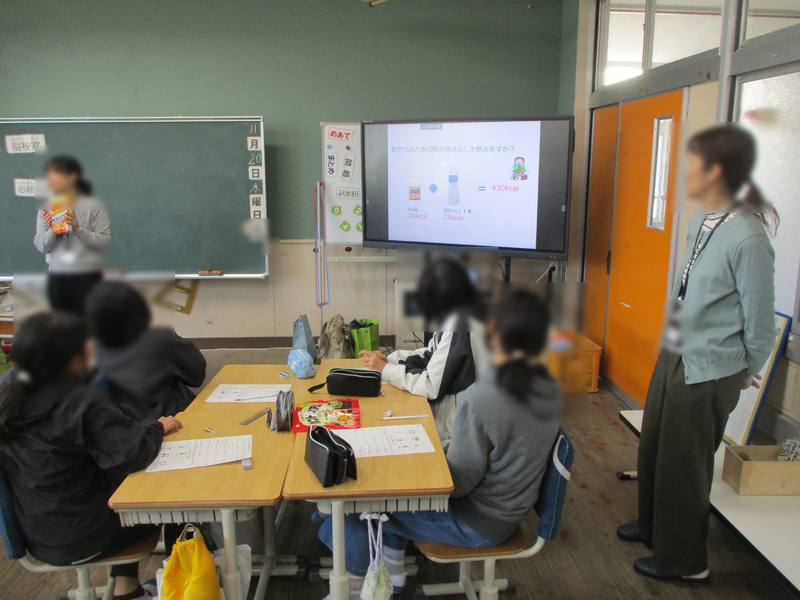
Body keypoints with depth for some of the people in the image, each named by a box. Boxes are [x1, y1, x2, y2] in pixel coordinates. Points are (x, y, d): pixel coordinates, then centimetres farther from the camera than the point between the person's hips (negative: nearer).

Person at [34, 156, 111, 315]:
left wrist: (79, 229, -18)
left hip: (88, 277, -4)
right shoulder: (46, 209, 10)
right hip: (57, 277, 4)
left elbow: (106, 241, -10)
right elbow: (40, 246, 5)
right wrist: (51, 231, -12)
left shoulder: (92, 207, -2)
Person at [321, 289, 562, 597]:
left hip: (478, 524, -8)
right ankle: (392, 574, 29)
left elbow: (459, 482, -22)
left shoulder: (480, 398, -32)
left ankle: (357, 582, 28)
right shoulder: (549, 390, -6)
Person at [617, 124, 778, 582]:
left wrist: (746, 374, 0)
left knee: (683, 465, 8)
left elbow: (760, 321, -15)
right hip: (674, 356, 8)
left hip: (708, 373, -8)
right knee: (653, 448, 23)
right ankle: (652, 526, 48)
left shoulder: (747, 238, -24)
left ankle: (684, 561, 32)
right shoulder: (702, 221, 2)